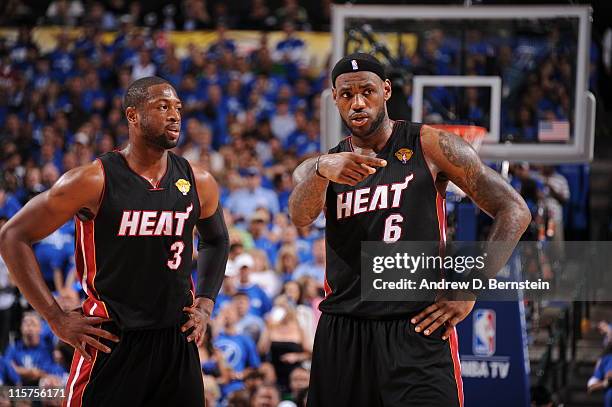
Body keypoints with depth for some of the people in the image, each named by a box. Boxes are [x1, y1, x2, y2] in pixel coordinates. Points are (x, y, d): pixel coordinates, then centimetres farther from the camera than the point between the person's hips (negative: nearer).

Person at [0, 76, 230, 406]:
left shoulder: (198, 183, 4)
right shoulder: (94, 181, -10)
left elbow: (216, 241, 26)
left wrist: (206, 304, 11)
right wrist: (57, 320, -9)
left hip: (178, 339, 4)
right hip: (111, 342, -4)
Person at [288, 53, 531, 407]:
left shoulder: (430, 146, 2)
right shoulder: (317, 168, 11)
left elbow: (514, 211, 0)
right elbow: (300, 217, -12)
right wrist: (322, 171, -34)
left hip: (418, 328, -3)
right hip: (342, 334, 3)